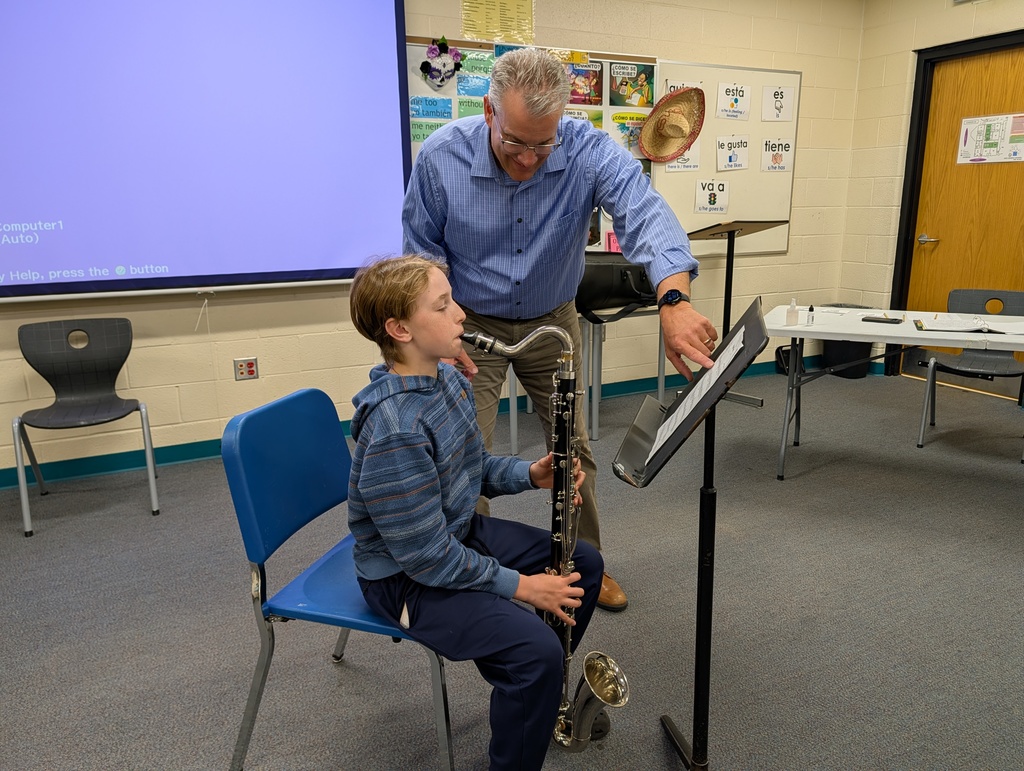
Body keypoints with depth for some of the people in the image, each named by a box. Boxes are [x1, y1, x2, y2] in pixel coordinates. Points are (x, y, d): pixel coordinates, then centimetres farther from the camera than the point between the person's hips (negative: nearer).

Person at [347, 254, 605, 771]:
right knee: (535, 647, -24)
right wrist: (518, 584, -19)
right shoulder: (395, 433, -32)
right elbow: (425, 556, -26)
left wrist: (529, 474, -7)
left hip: (461, 531, 9)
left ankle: (540, 695, 35)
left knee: (584, 563, 12)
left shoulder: (448, 378, -3)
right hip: (406, 577, -9)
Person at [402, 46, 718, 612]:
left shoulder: (589, 152, -22)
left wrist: (673, 301, -57)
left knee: (575, 447, 11)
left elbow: (644, 213, -39)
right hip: (471, 324, -1)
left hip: (552, 321, 2)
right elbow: (422, 250, -6)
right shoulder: (441, 156, -20)